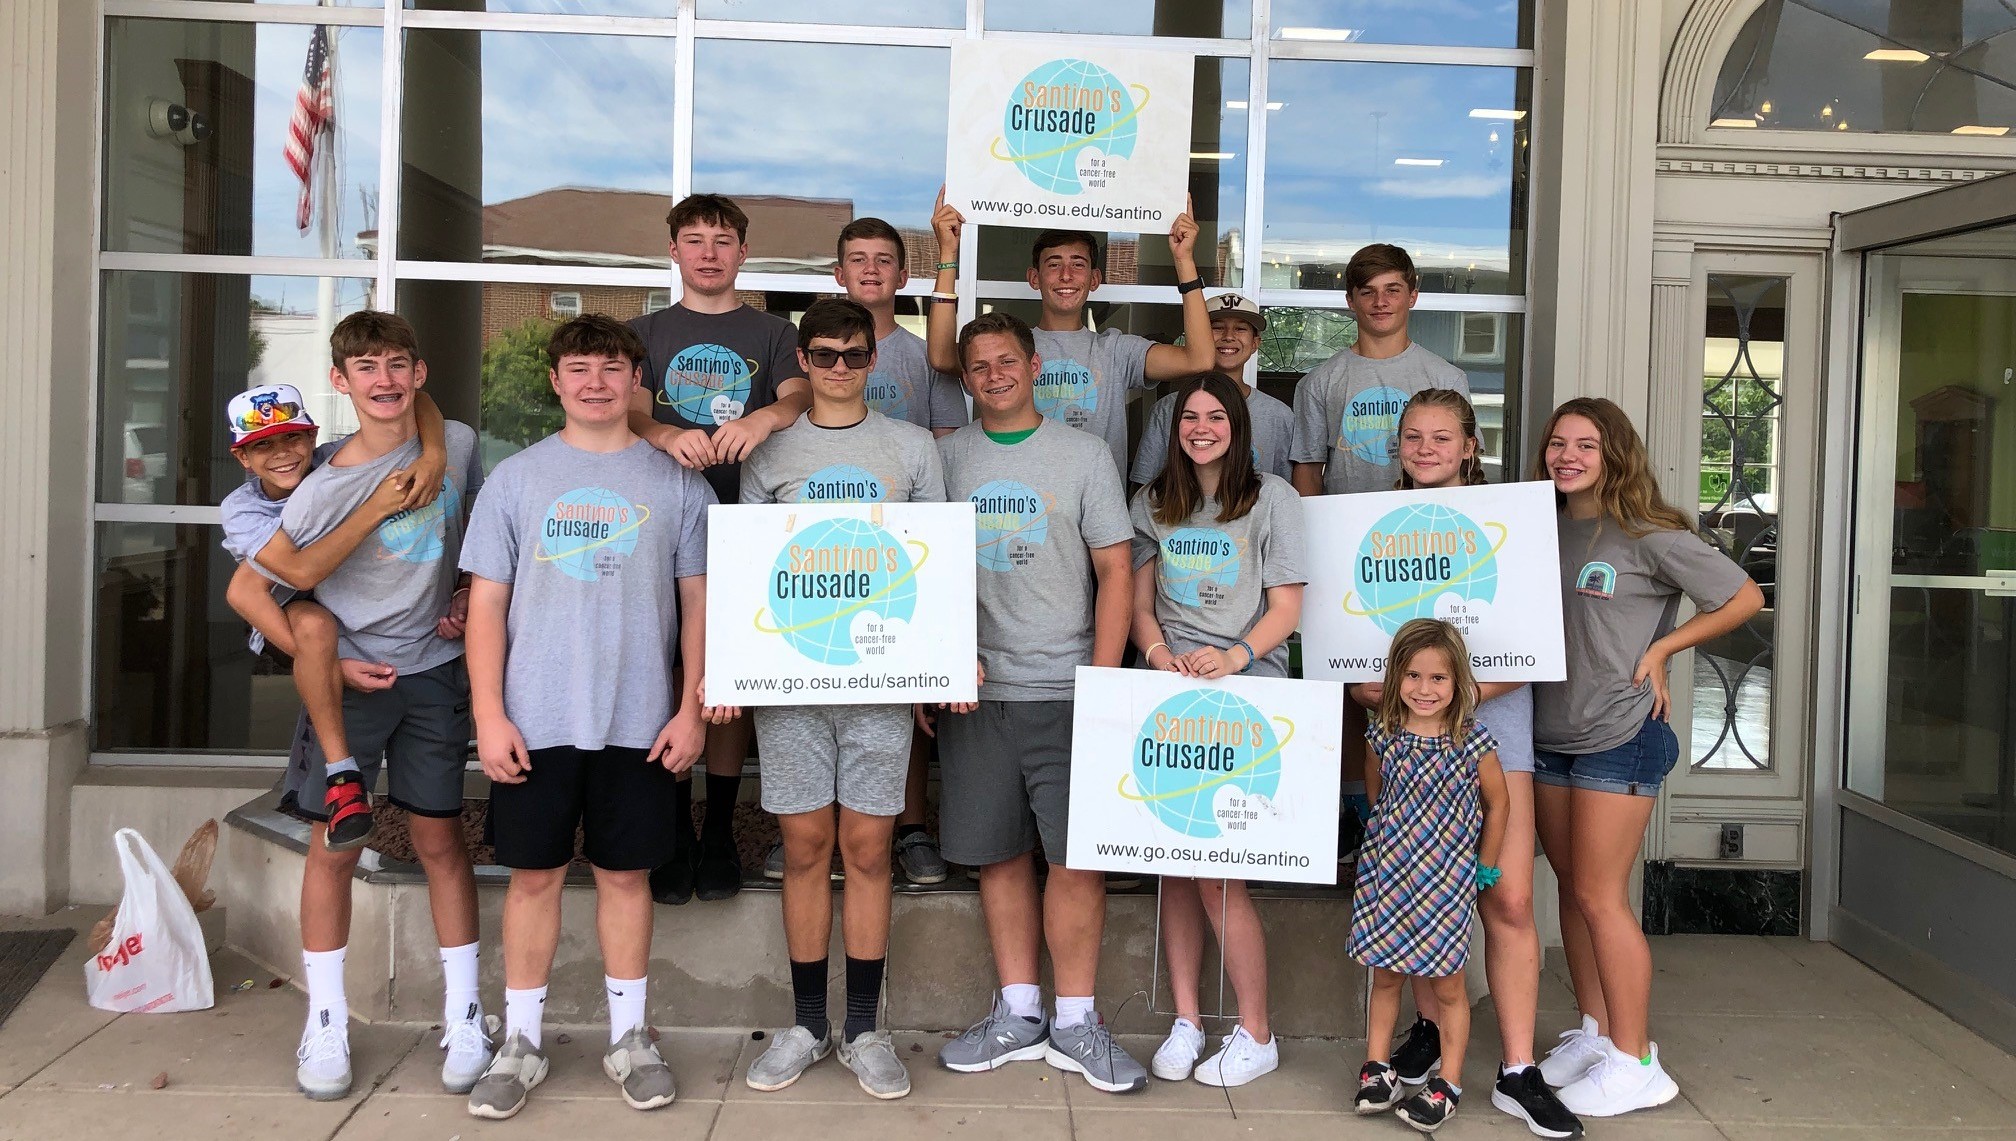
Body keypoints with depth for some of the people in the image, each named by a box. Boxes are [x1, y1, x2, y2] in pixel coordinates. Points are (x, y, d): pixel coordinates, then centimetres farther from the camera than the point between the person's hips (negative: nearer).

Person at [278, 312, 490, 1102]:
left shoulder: (458, 445, -3)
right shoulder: (321, 492, -13)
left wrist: (468, 598, 1)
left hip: (433, 673, 2)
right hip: (352, 679, -2)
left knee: (440, 842, 7)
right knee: (333, 847, 2)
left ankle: (464, 1019, 17)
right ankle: (326, 1027, 17)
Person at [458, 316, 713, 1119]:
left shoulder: (676, 483, 5)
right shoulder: (515, 478, 4)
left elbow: (697, 604, 6)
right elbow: (486, 603, 3)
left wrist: (691, 708, -1)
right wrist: (489, 714, -5)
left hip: (640, 721, 0)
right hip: (535, 719, 0)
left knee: (627, 873, 9)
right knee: (535, 873, 7)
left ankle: (628, 1037, 23)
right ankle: (521, 1043, 20)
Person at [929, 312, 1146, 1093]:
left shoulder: (1084, 455, 4)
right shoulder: (945, 456, 9)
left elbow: (1114, 574, 2)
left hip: (1065, 690, -2)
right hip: (974, 692, 2)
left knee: (1077, 855, -4)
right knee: (1001, 852, 7)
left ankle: (1074, 1024, 10)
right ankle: (1019, 1016, 20)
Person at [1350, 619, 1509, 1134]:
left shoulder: (1472, 740, -11)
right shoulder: (1384, 734, -3)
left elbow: (1497, 804, 1)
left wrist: (1485, 868, 4)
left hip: (1446, 879, -2)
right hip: (1386, 873, 3)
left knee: (1447, 986, 6)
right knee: (1384, 975, 10)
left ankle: (1448, 1085, 17)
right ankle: (1378, 1068, 22)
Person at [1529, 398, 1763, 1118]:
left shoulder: (1647, 535, -9)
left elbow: (1744, 599, -4)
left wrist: (1660, 650, -8)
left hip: (1620, 739, -6)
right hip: (1548, 734, 6)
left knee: (1601, 896, -5)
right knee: (1573, 889, 12)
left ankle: (1635, 1063, 5)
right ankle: (1594, 1032, 25)